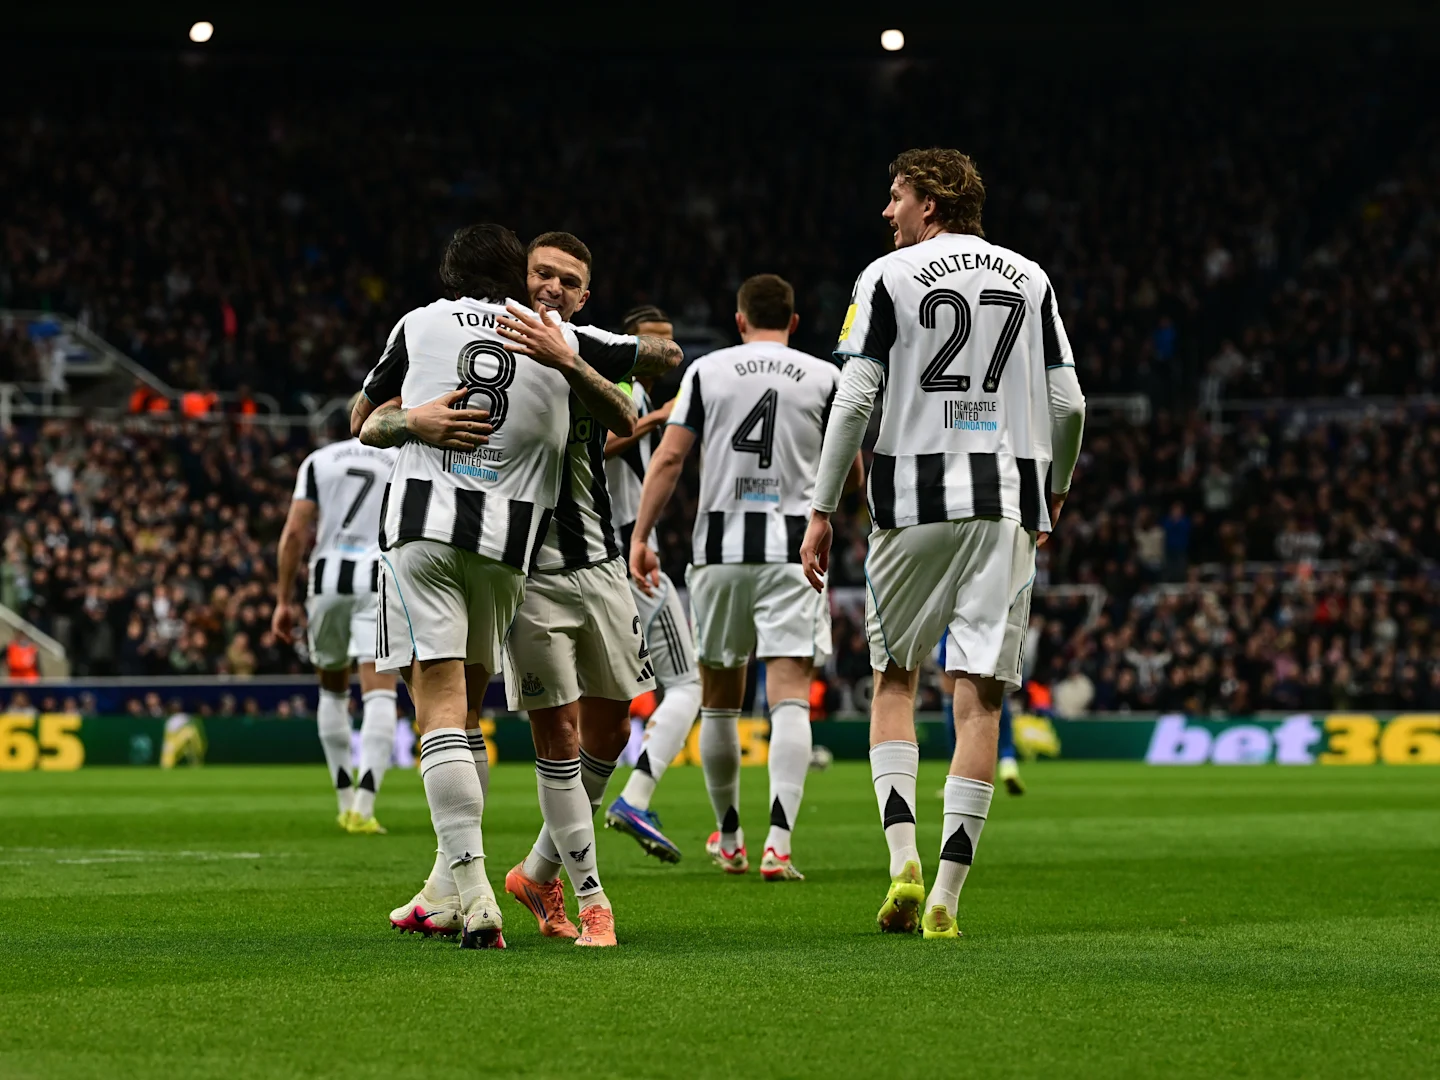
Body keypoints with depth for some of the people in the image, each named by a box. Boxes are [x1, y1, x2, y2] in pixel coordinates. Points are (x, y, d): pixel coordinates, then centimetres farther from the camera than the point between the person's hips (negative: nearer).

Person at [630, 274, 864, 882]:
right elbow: (852, 475, 8)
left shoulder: (706, 371, 6)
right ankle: (778, 843, -21)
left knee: (719, 700, 15)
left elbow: (668, 458, -1)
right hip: (795, 549, -1)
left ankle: (728, 838, 26)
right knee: (789, 699, -6)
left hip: (720, 548, 1)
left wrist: (640, 537, 1)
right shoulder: (825, 378, 4)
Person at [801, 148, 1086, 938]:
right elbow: (1067, 405, 9)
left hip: (914, 496, -2)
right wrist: (1055, 491, 25)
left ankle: (903, 857, -4)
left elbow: (854, 399, -5)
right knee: (979, 694, 0)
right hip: (1008, 501, 2)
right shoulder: (1028, 279, 11)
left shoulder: (888, 276, 1)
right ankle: (947, 894, -4)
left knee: (893, 679, 12)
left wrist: (822, 510, 0)